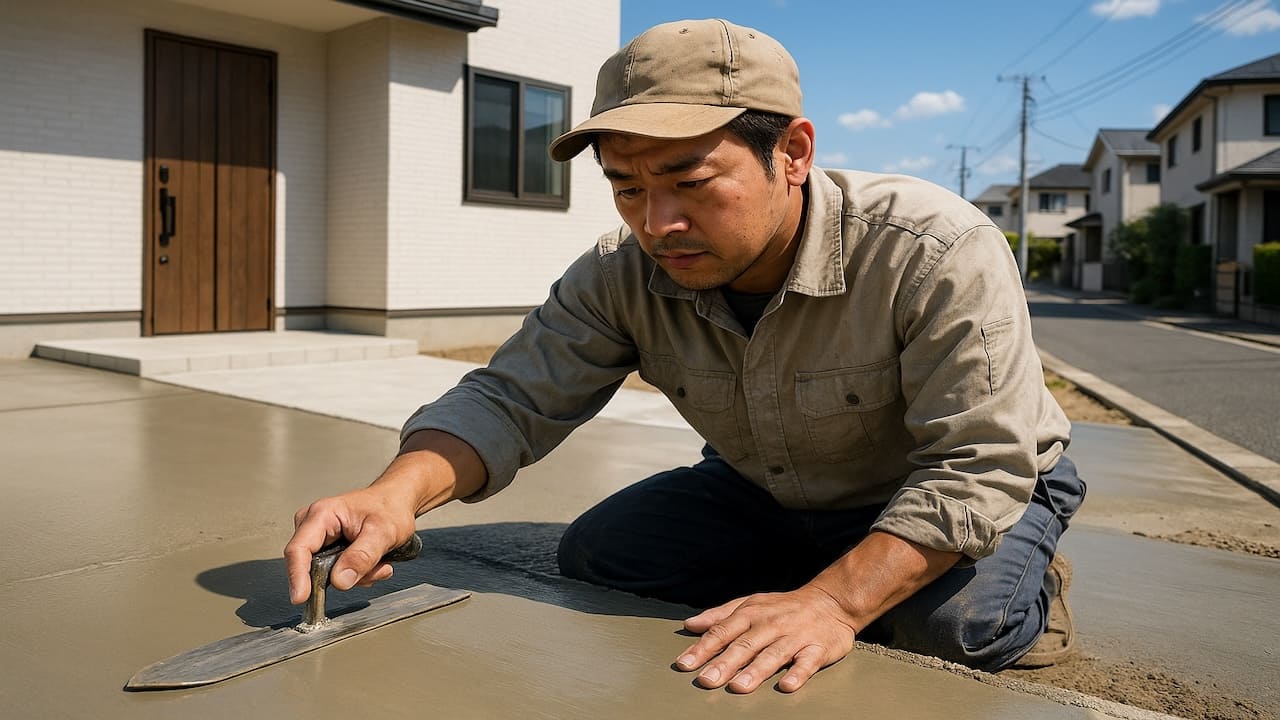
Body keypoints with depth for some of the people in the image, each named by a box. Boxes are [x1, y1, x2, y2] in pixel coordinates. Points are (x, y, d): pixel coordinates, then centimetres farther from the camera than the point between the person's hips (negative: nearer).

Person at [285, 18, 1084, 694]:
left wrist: (834, 602, -45)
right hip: (769, 494, 5)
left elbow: (977, 467, -32)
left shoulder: (939, 253, -33)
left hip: (977, 496, -4)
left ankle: (1025, 592, 4)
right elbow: (514, 399, -19)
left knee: (955, 624, -34)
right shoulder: (623, 275, -20)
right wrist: (399, 491, -40)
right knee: (593, 555, -7)